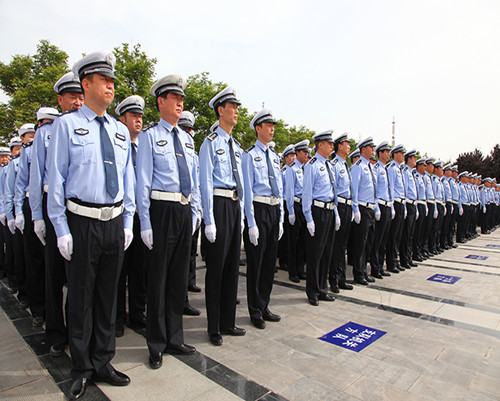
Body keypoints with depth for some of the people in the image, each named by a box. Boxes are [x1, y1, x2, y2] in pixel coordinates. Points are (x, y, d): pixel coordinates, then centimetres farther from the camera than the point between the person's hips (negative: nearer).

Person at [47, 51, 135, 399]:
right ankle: (82, 370, 28)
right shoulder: (67, 124, -1)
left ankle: (103, 363, 31)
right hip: (82, 222, -4)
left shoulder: (121, 130, 12)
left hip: (115, 222, 4)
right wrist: (61, 228, -9)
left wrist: (128, 222, 8)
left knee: (109, 295, 13)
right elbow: (56, 178, -4)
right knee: (81, 296, 8)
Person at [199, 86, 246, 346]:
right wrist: (209, 220, -16)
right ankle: (214, 328, 16)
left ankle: (227, 322, 28)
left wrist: (241, 214, 16)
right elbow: (205, 182, -11)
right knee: (216, 266, 0)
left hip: (235, 204, 8)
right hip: (219, 203, -8)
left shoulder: (235, 146, 18)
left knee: (233, 264, 13)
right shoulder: (211, 142, -5)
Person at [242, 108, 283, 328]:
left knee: (270, 261, 13)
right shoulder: (250, 155, -5)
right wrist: (251, 223, -15)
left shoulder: (275, 156, 16)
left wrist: (281, 219, 13)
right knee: (256, 263, 3)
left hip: (274, 211, 7)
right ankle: (255, 311, 19)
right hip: (258, 210, -7)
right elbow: (247, 190, -10)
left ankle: (264, 307, 28)